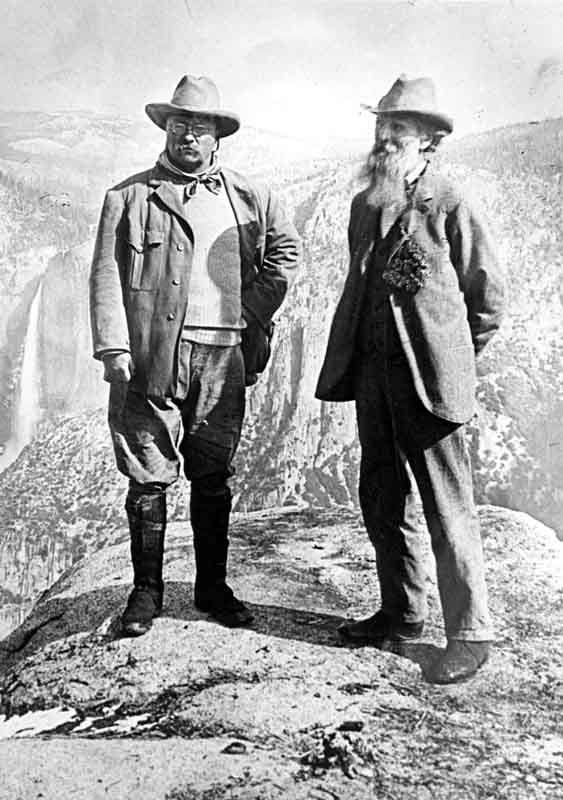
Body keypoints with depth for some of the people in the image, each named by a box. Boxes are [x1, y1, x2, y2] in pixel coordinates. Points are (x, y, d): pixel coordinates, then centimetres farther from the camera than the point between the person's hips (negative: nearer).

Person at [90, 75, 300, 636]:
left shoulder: (246, 197, 14)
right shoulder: (129, 196, 6)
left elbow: (285, 248, 24)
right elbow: (106, 275, 0)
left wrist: (252, 313, 12)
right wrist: (113, 348, -11)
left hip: (223, 357, 3)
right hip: (151, 356, -2)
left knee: (214, 479, 9)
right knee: (148, 476, 1)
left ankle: (213, 587, 23)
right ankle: (146, 590, 17)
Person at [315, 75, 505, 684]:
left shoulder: (450, 207, -5)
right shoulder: (364, 206, 14)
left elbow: (488, 295, 1)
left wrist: (453, 358, 6)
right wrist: (358, 355, 17)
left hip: (429, 376, -7)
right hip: (373, 372, 7)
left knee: (447, 508, -2)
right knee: (381, 501, 12)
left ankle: (470, 634, 11)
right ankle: (401, 613, 28)